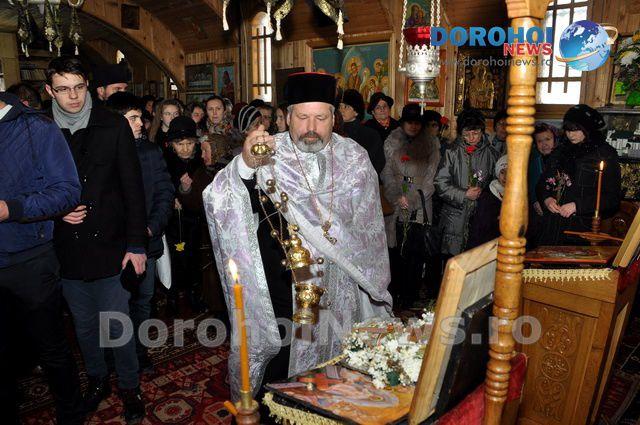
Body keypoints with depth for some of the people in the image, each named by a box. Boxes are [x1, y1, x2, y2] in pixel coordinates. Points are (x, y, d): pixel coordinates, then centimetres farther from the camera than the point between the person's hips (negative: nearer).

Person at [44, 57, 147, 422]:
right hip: (67, 249, 3)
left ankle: (130, 386, 26)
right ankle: (97, 379, 39)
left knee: (118, 326, 4)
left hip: (110, 245, -2)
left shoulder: (113, 126, -4)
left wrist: (136, 242, -9)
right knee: (84, 325, 17)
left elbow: (133, 187, -6)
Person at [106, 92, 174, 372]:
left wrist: (152, 227, -8)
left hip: (147, 241, 3)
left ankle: (138, 349, 31)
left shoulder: (151, 151, 5)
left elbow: (165, 192, 4)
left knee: (143, 298, 14)